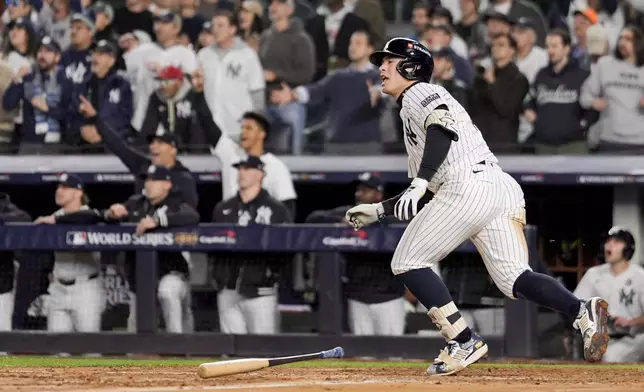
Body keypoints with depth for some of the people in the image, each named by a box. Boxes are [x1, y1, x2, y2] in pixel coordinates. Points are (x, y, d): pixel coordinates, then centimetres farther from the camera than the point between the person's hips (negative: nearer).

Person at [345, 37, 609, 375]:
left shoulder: (420, 94, 8)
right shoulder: (411, 117, 36)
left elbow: (444, 128, -15)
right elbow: (425, 191, 39)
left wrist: (419, 182, -25)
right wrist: (379, 210, 40)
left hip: (469, 187, -9)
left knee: (408, 262, 1)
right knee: (513, 279, 0)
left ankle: (463, 341, -10)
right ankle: (582, 311, -25)